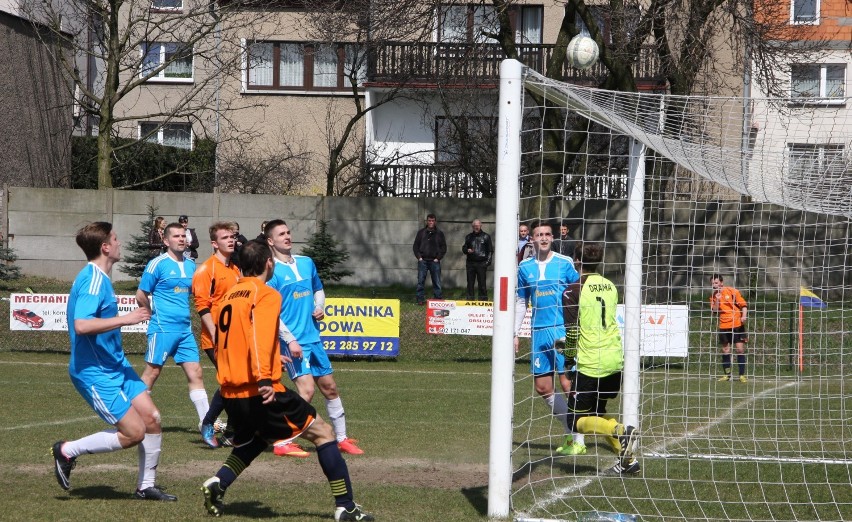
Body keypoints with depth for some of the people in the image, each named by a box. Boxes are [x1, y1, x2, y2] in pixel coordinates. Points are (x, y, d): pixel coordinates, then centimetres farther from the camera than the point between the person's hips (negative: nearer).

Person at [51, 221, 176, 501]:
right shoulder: (92, 279, -20)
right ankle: (67, 451, 4)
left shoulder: (100, 278, 12)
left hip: (116, 365, 10)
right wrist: (125, 319, -27)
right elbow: (81, 325, -33)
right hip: (94, 372, -10)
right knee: (134, 432, -10)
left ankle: (146, 486, 16)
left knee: (152, 418, 4)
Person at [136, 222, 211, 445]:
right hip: (163, 329, -6)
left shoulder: (190, 265, 12)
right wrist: (155, 316, 5)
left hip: (185, 329, 6)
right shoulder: (158, 264, -7)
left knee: (195, 373, 1)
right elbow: (141, 295, -4)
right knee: (151, 373, -1)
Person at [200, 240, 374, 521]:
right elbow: (261, 335, -24)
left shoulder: (230, 295, 16)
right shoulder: (266, 294, -6)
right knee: (322, 432, 4)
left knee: (251, 442, 33)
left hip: (231, 393, 7)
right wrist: (264, 377, -34)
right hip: (262, 393, -7)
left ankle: (217, 483, 9)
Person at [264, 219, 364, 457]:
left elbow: (318, 289, 27)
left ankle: (342, 438, 26)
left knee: (330, 387, 13)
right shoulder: (271, 271, -11)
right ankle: (282, 442, -9)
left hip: (313, 337, 7)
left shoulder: (306, 263, 11)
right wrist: (290, 340, -19)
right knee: (306, 389, -17)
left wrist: (320, 307, 5)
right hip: (293, 341, -7)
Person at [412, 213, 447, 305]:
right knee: (421, 281, -2)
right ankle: (420, 299, 2)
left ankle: (438, 298, 6)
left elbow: (444, 247, 9)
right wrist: (419, 257, -2)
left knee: (437, 281, 1)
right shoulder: (421, 232, 8)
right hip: (423, 261, 0)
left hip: (434, 261, 0)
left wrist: (438, 258, -2)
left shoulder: (439, 234, 8)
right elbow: (416, 245, 9)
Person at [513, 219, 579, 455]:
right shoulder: (525, 267, 9)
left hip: (563, 330, -4)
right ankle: (571, 431, 18)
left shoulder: (565, 263, -2)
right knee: (542, 387, 5)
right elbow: (521, 302, 17)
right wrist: (514, 333, 12)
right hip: (539, 332, 5)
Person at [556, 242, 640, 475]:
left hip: (591, 364, -7)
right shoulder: (610, 287, 11)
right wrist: (568, 343, 27)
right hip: (616, 360, 7)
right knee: (597, 413, 21)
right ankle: (627, 458, 8)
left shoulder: (573, 291, -9)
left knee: (578, 420, 3)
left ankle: (620, 431, -22)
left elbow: (572, 330, -12)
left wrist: (569, 356, 7)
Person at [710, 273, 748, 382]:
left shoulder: (732, 291, -4)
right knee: (725, 351, 4)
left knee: (740, 349, -6)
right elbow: (715, 310, -1)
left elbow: (743, 304, -1)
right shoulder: (714, 296, 7)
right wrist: (717, 300, -15)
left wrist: (744, 316, -16)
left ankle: (742, 375, -3)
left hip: (737, 325, -4)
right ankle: (726, 374, 12)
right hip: (723, 326, 4)